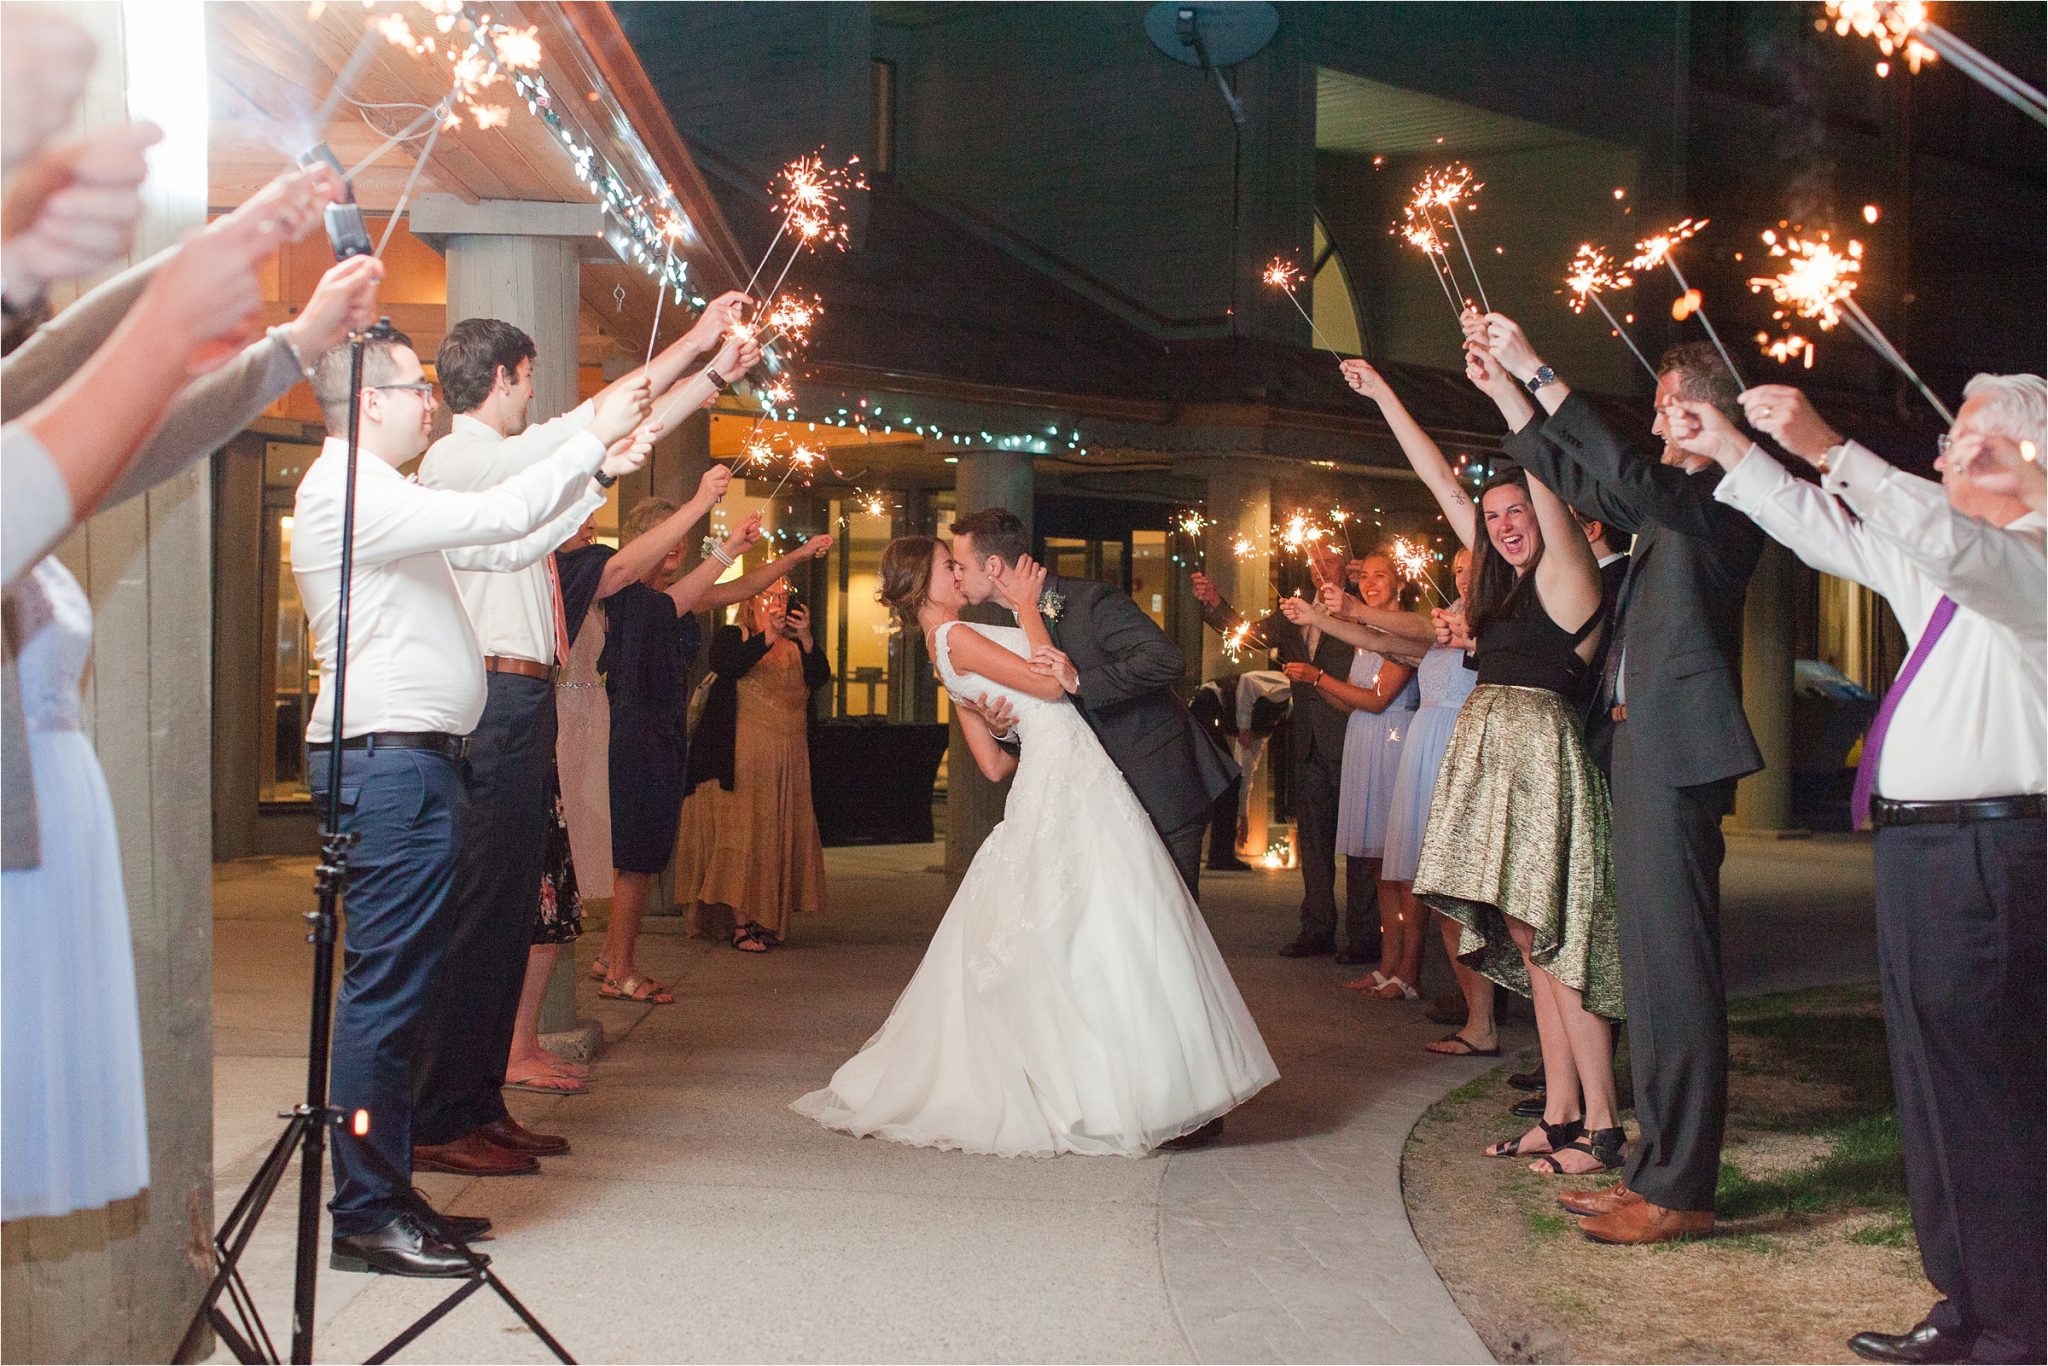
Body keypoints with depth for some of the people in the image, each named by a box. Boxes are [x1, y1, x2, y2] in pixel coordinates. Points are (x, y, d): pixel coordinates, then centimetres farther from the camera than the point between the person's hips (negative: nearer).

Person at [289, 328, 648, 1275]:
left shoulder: (381, 497, 22)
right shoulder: (348, 494, -11)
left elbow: (501, 546, 24)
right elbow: (499, 518, -19)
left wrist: (599, 475, 19)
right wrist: (591, 440, -10)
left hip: (409, 762, 11)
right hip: (389, 763, -11)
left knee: (401, 985, 13)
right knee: (385, 987, -8)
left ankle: (385, 1191, 20)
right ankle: (365, 1216, -3)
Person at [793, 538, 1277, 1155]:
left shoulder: (949, 654, 19)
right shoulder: (956, 638, -9)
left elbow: (994, 763, 20)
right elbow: (1050, 683, -15)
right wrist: (1026, 607, -7)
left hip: (1050, 783, 10)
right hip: (1071, 784, -10)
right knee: (1104, 930, -9)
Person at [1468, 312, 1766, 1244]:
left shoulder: (1725, 500, -9)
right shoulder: (1672, 500, 18)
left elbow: (1625, 475, -25)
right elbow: (1576, 479, 29)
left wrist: (1537, 371, -20)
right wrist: (1501, 384, 22)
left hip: (1676, 754, -10)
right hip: (1638, 748, 10)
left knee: (1675, 966, -8)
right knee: (1651, 965, 12)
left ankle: (1680, 1190, -3)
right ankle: (1655, 1170, 19)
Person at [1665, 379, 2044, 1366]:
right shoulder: (1944, 555, 17)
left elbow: (1942, 537, -32)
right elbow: (1830, 534, 27)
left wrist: (1823, 447, -34)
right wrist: (1730, 451, 25)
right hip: (1917, 842, 10)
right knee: (1934, 1089, 15)